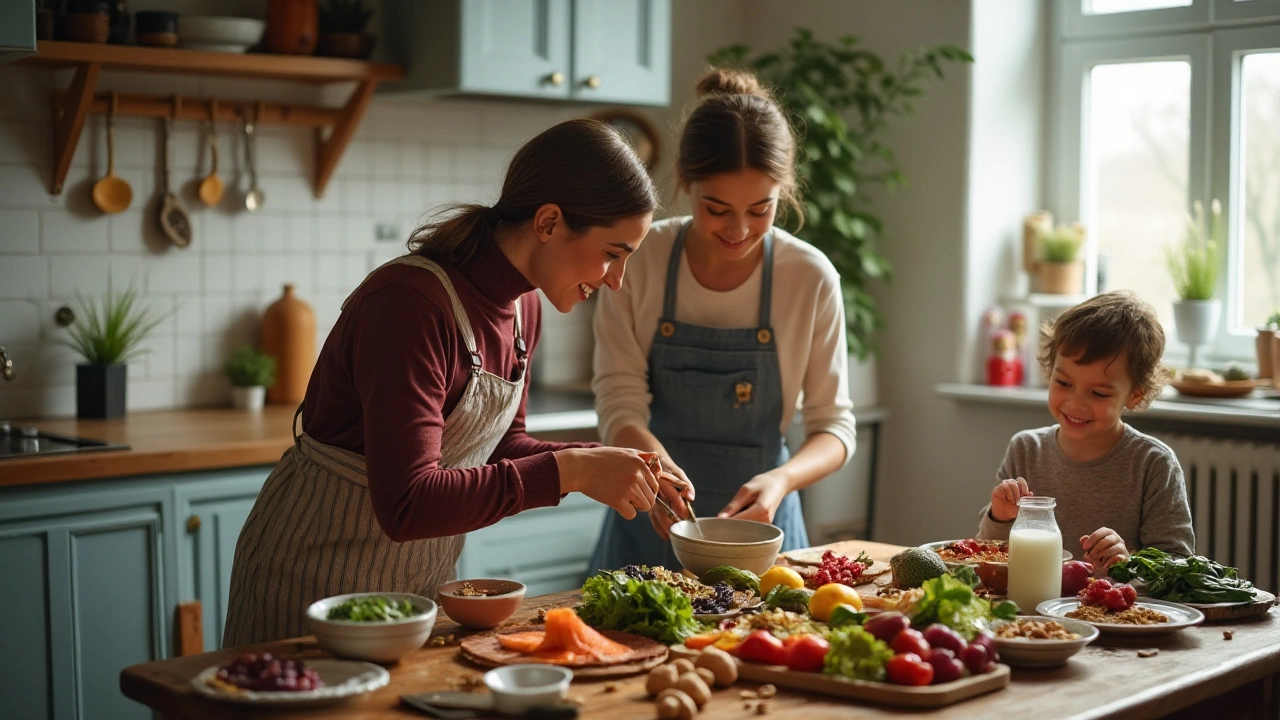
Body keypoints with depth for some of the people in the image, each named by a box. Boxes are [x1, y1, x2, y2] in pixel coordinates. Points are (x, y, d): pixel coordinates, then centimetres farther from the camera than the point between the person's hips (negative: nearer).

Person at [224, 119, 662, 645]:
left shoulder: (521, 307, -2)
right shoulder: (410, 304, -28)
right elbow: (406, 506, -34)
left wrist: (606, 466, -6)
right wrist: (566, 471, -32)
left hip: (426, 572, 8)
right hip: (321, 577, -8)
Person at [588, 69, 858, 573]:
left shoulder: (810, 277, -11)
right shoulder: (639, 260, -11)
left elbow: (834, 426, -5)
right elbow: (620, 402, -12)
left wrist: (781, 480, -26)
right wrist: (652, 456, -35)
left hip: (757, 522, 0)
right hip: (651, 527, 0)